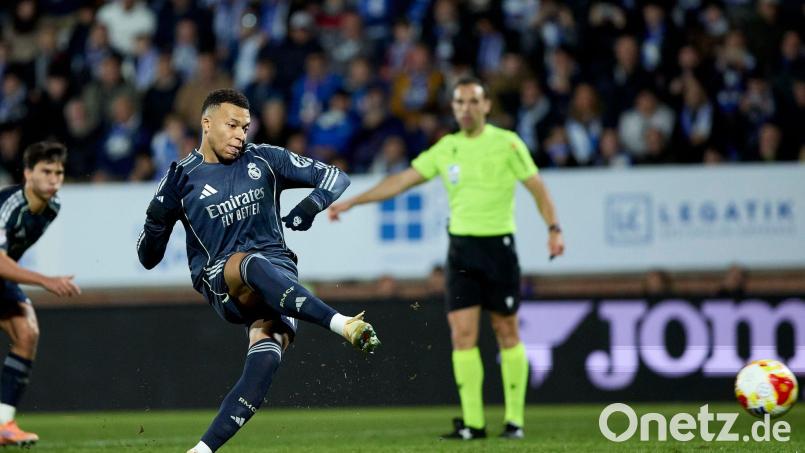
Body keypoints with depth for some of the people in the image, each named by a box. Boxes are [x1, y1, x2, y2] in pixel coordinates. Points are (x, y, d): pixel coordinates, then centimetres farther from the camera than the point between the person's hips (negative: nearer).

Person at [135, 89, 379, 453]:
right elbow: (148, 257, 10)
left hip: (279, 272, 2)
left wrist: (311, 204, -8)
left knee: (265, 358, -26)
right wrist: (158, 216, -11)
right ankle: (341, 325, -52)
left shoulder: (264, 160, 11)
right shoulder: (183, 177, 7)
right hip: (219, 282, -2)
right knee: (257, 266, -39)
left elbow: (335, 177, 13)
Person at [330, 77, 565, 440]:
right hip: (461, 248, 4)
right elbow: (402, 180, 10)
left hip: (498, 245, -4)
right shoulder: (446, 148, 8)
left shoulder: (506, 143, -3)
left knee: (507, 333, 1)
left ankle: (514, 419, 7)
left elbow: (536, 185, 0)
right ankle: (473, 422, -3)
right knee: (462, 333, -5)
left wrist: (553, 228, -10)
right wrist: (351, 202, 7)